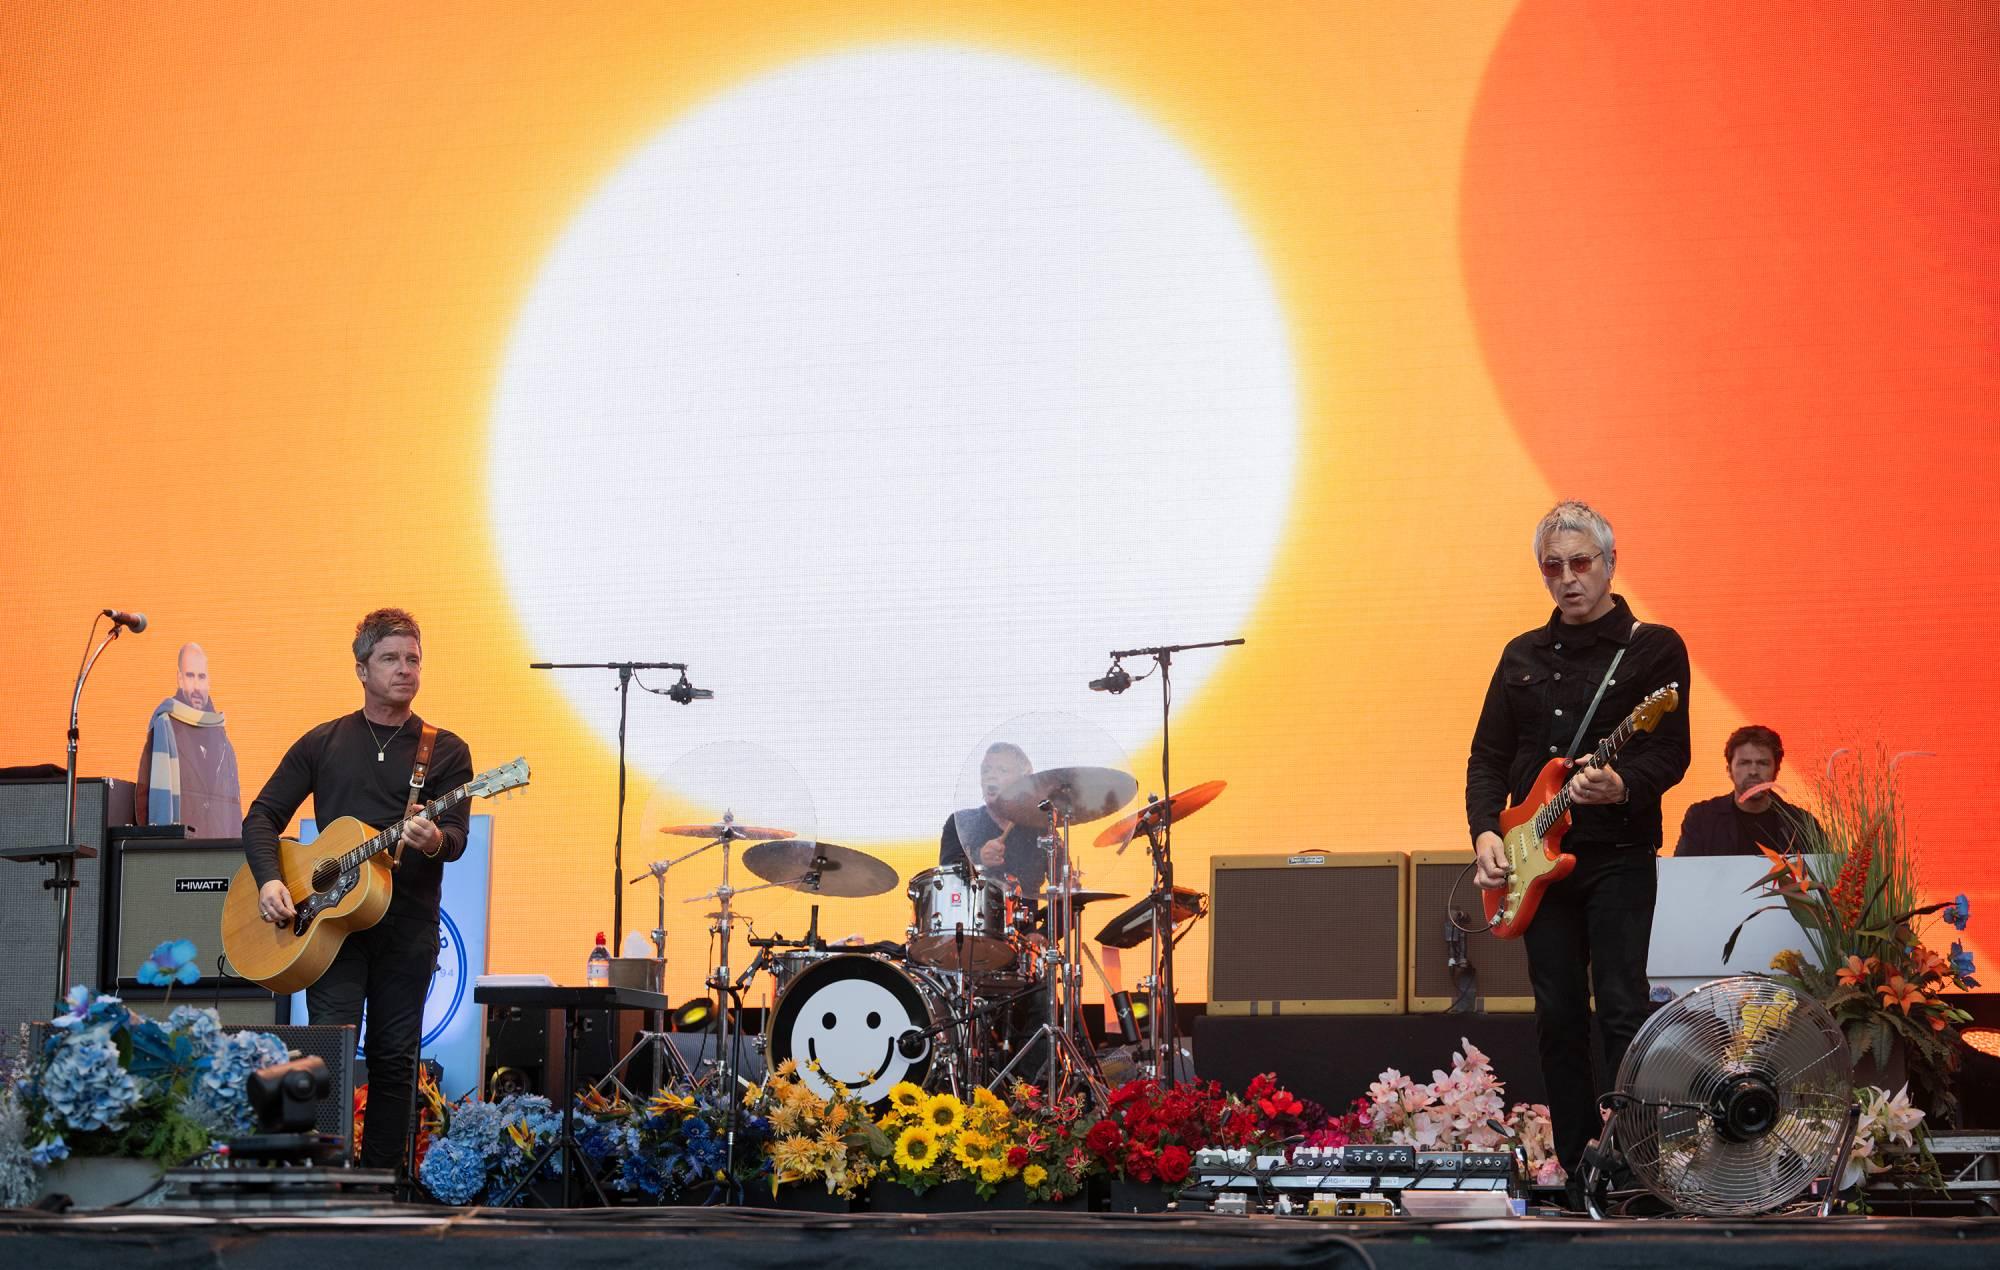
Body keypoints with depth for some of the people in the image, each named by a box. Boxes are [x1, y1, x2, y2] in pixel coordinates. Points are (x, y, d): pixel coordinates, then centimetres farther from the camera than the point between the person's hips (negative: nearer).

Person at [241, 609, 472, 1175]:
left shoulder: (445, 751, 7)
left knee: (394, 1059, 4)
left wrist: (434, 841, -30)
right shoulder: (322, 742, 10)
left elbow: (457, 836, -5)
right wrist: (269, 879, -9)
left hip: (407, 927, 0)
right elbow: (262, 816, 9)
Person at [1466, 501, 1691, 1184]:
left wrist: (1623, 786, -28)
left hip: (1619, 857, -5)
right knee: (1558, 1017, 6)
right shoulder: (1523, 655, 15)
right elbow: (1487, 756, 15)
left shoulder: (1654, 647, 0)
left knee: (1621, 1012, -12)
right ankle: (1576, 1167, 11)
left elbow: (1672, 754, -8)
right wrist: (1486, 831, -1)